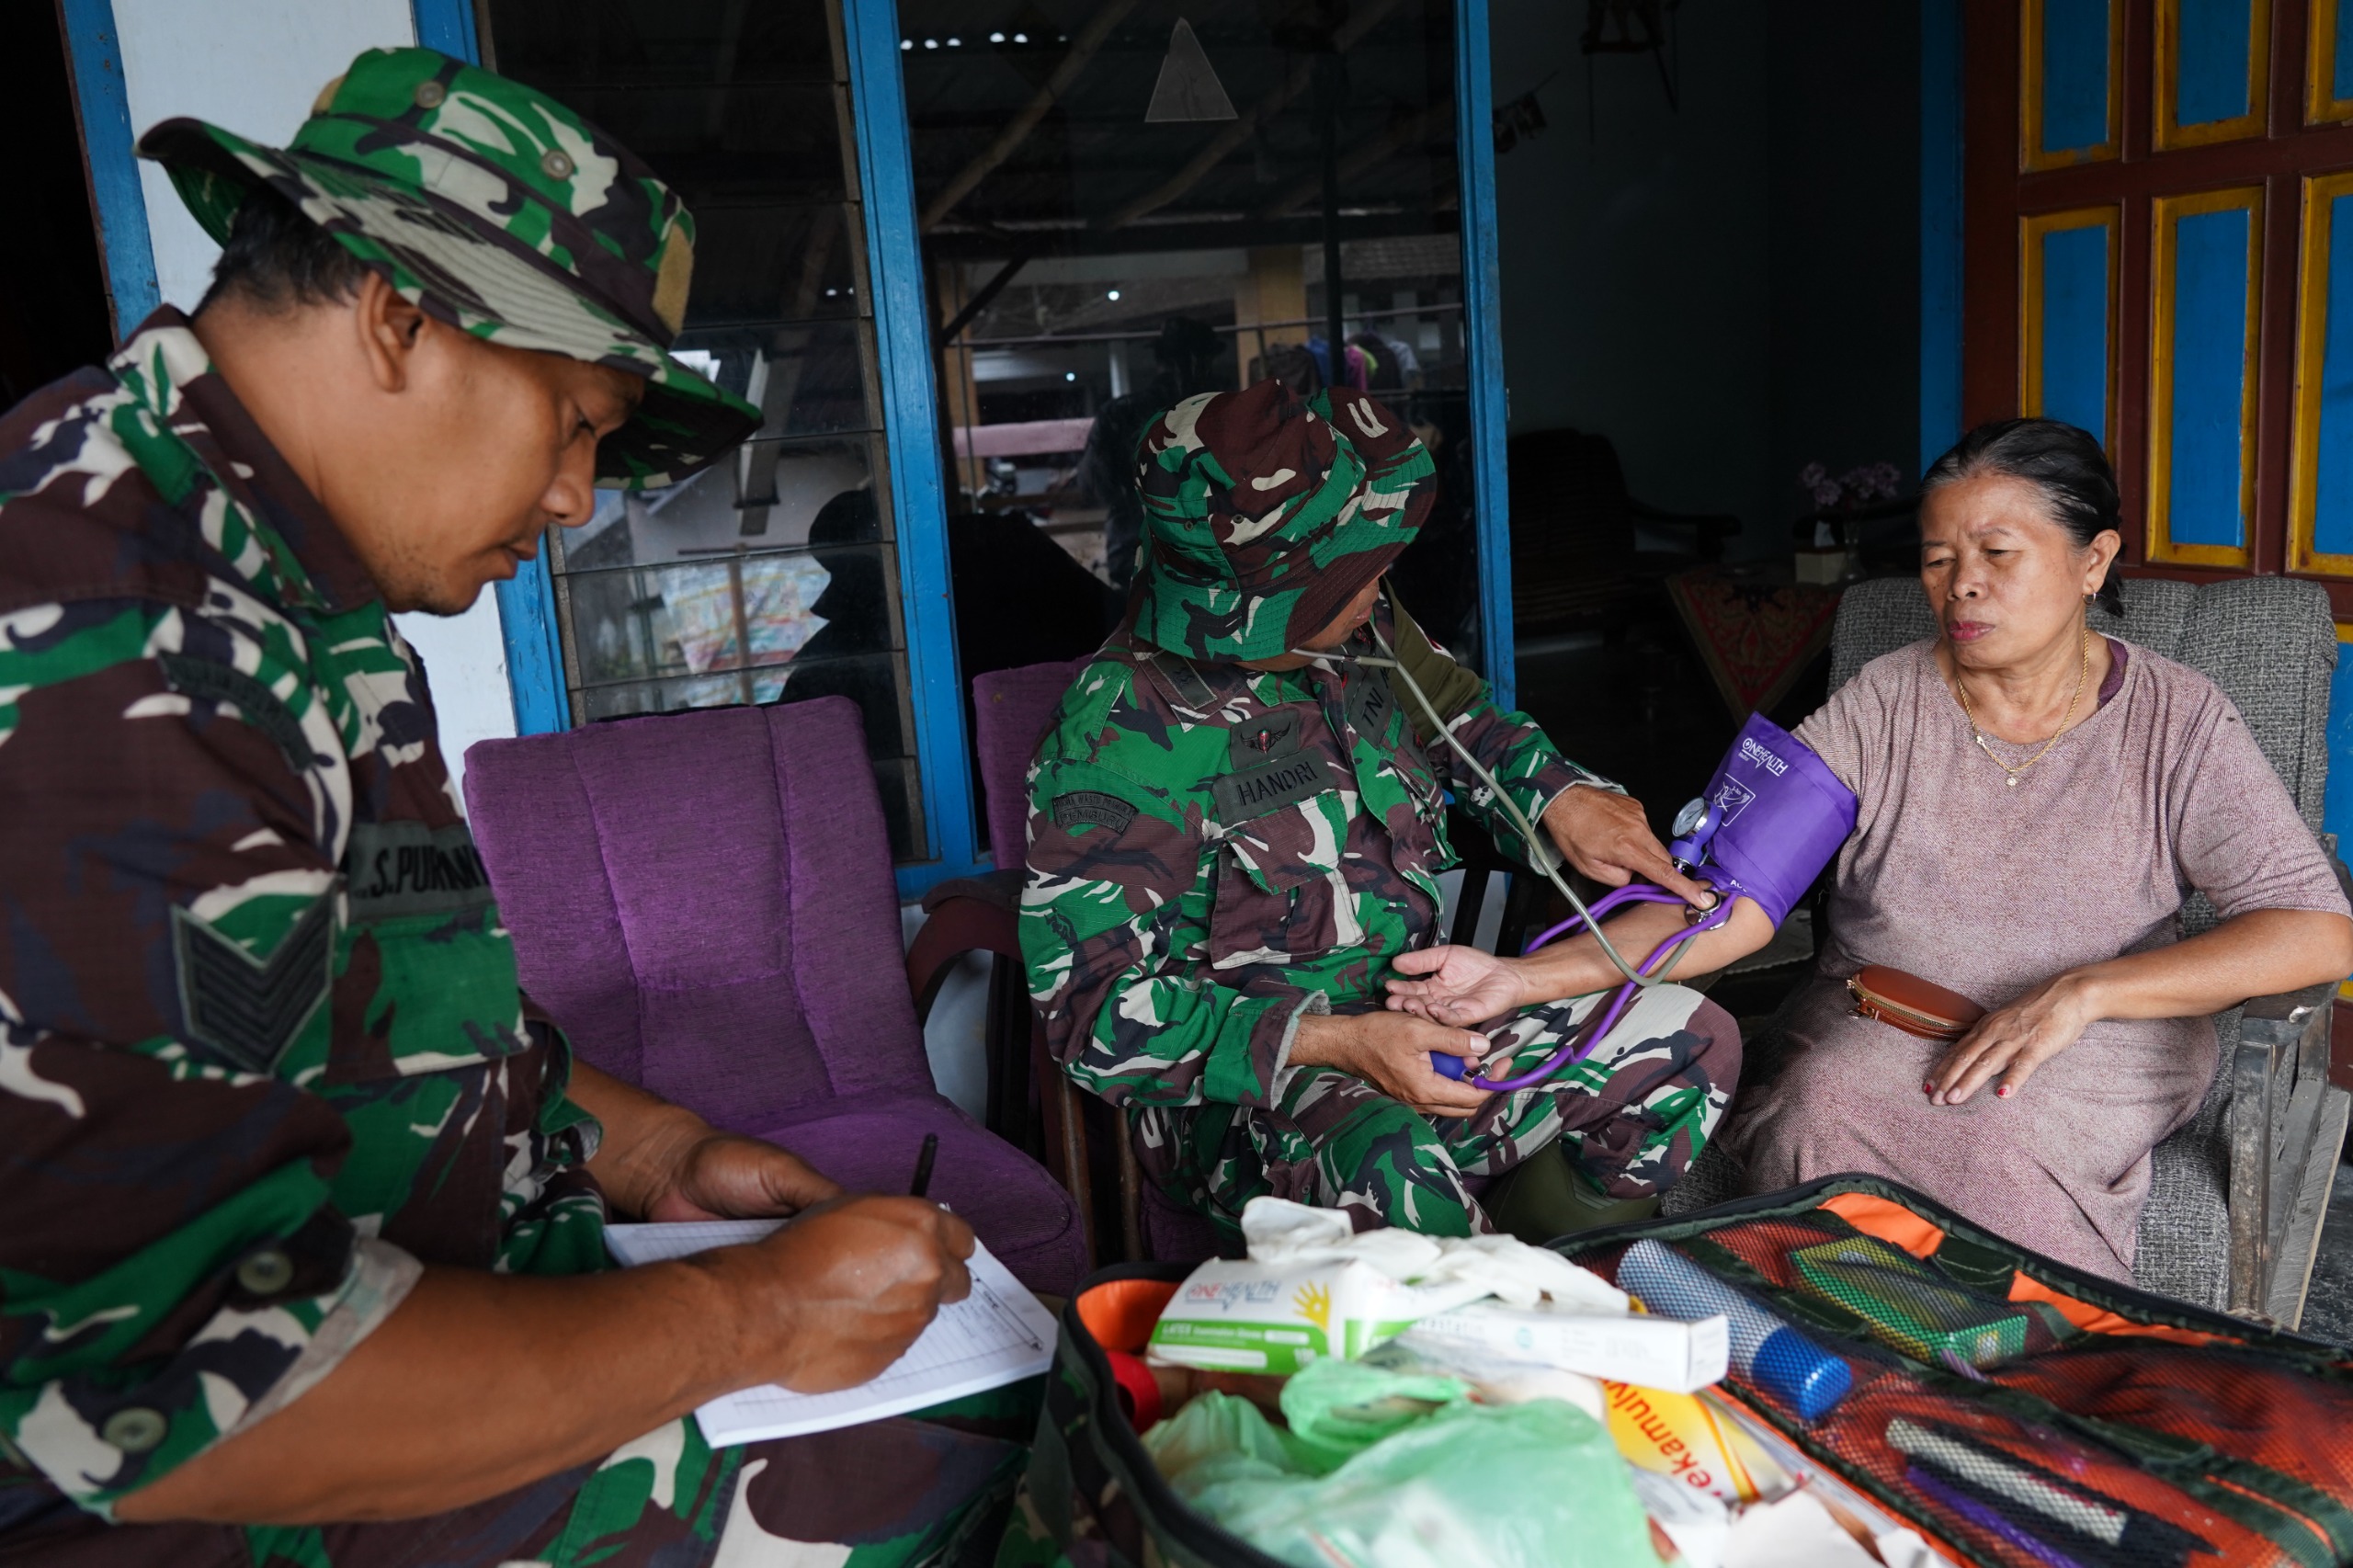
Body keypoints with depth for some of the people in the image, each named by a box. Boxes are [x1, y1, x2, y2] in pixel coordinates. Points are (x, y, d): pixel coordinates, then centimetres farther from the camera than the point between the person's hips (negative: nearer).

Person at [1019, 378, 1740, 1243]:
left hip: (1414, 1030, 8)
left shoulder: (1360, 637, 2)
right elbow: (1096, 1011, -20)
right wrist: (1331, 1042, -27)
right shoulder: (1123, 731, -20)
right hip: (1241, 1088, -7)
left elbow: (1459, 716, 23)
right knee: (1394, 1173, -39)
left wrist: (1563, 795, 2)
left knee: (1689, 1039, -1)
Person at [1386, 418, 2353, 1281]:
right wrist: (1526, 977, -26)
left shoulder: (2177, 721, -1)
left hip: (2095, 1054, -1)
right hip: (1869, 1039, 1)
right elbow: (1741, 893, -11)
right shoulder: (1882, 707, -1)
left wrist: (2081, 990, -24)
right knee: (1824, 1112, -32)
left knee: (1989, 1134, -33)